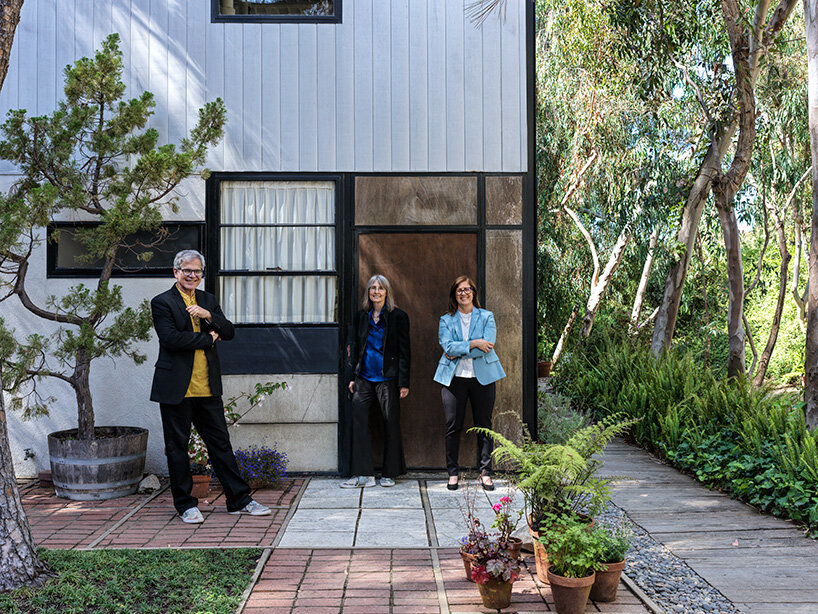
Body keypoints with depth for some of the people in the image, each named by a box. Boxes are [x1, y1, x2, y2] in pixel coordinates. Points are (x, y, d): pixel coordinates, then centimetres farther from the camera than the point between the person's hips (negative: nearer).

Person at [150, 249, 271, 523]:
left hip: (208, 388, 5)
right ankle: (185, 504, 18)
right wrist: (207, 339, -8)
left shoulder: (209, 300, 14)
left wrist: (208, 316, -13)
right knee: (177, 446, 6)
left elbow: (228, 332, 4)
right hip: (176, 388, -4)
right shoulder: (162, 302, -3)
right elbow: (171, 339, -17)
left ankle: (239, 500, 16)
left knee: (221, 443, 9)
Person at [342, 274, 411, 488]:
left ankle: (390, 474, 14)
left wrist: (403, 382, -8)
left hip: (387, 378, -4)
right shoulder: (361, 317, 11)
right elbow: (354, 348, 16)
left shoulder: (398, 316, -1)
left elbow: (403, 351, -3)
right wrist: (352, 377, 10)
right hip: (364, 378, 4)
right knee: (359, 422, -3)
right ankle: (364, 474, 2)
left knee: (391, 423, 2)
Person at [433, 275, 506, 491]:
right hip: (454, 377, 1)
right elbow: (448, 346, -6)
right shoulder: (446, 320, 10)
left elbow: (487, 346, -8)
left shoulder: (487, 317, 7)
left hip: (482, 376, 0)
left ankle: (485, 472, 10)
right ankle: (453, 473, 11)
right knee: (453, 426, 1)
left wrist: (458, 352, -9)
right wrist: (473, 344, -13)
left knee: (484, 426, 1)